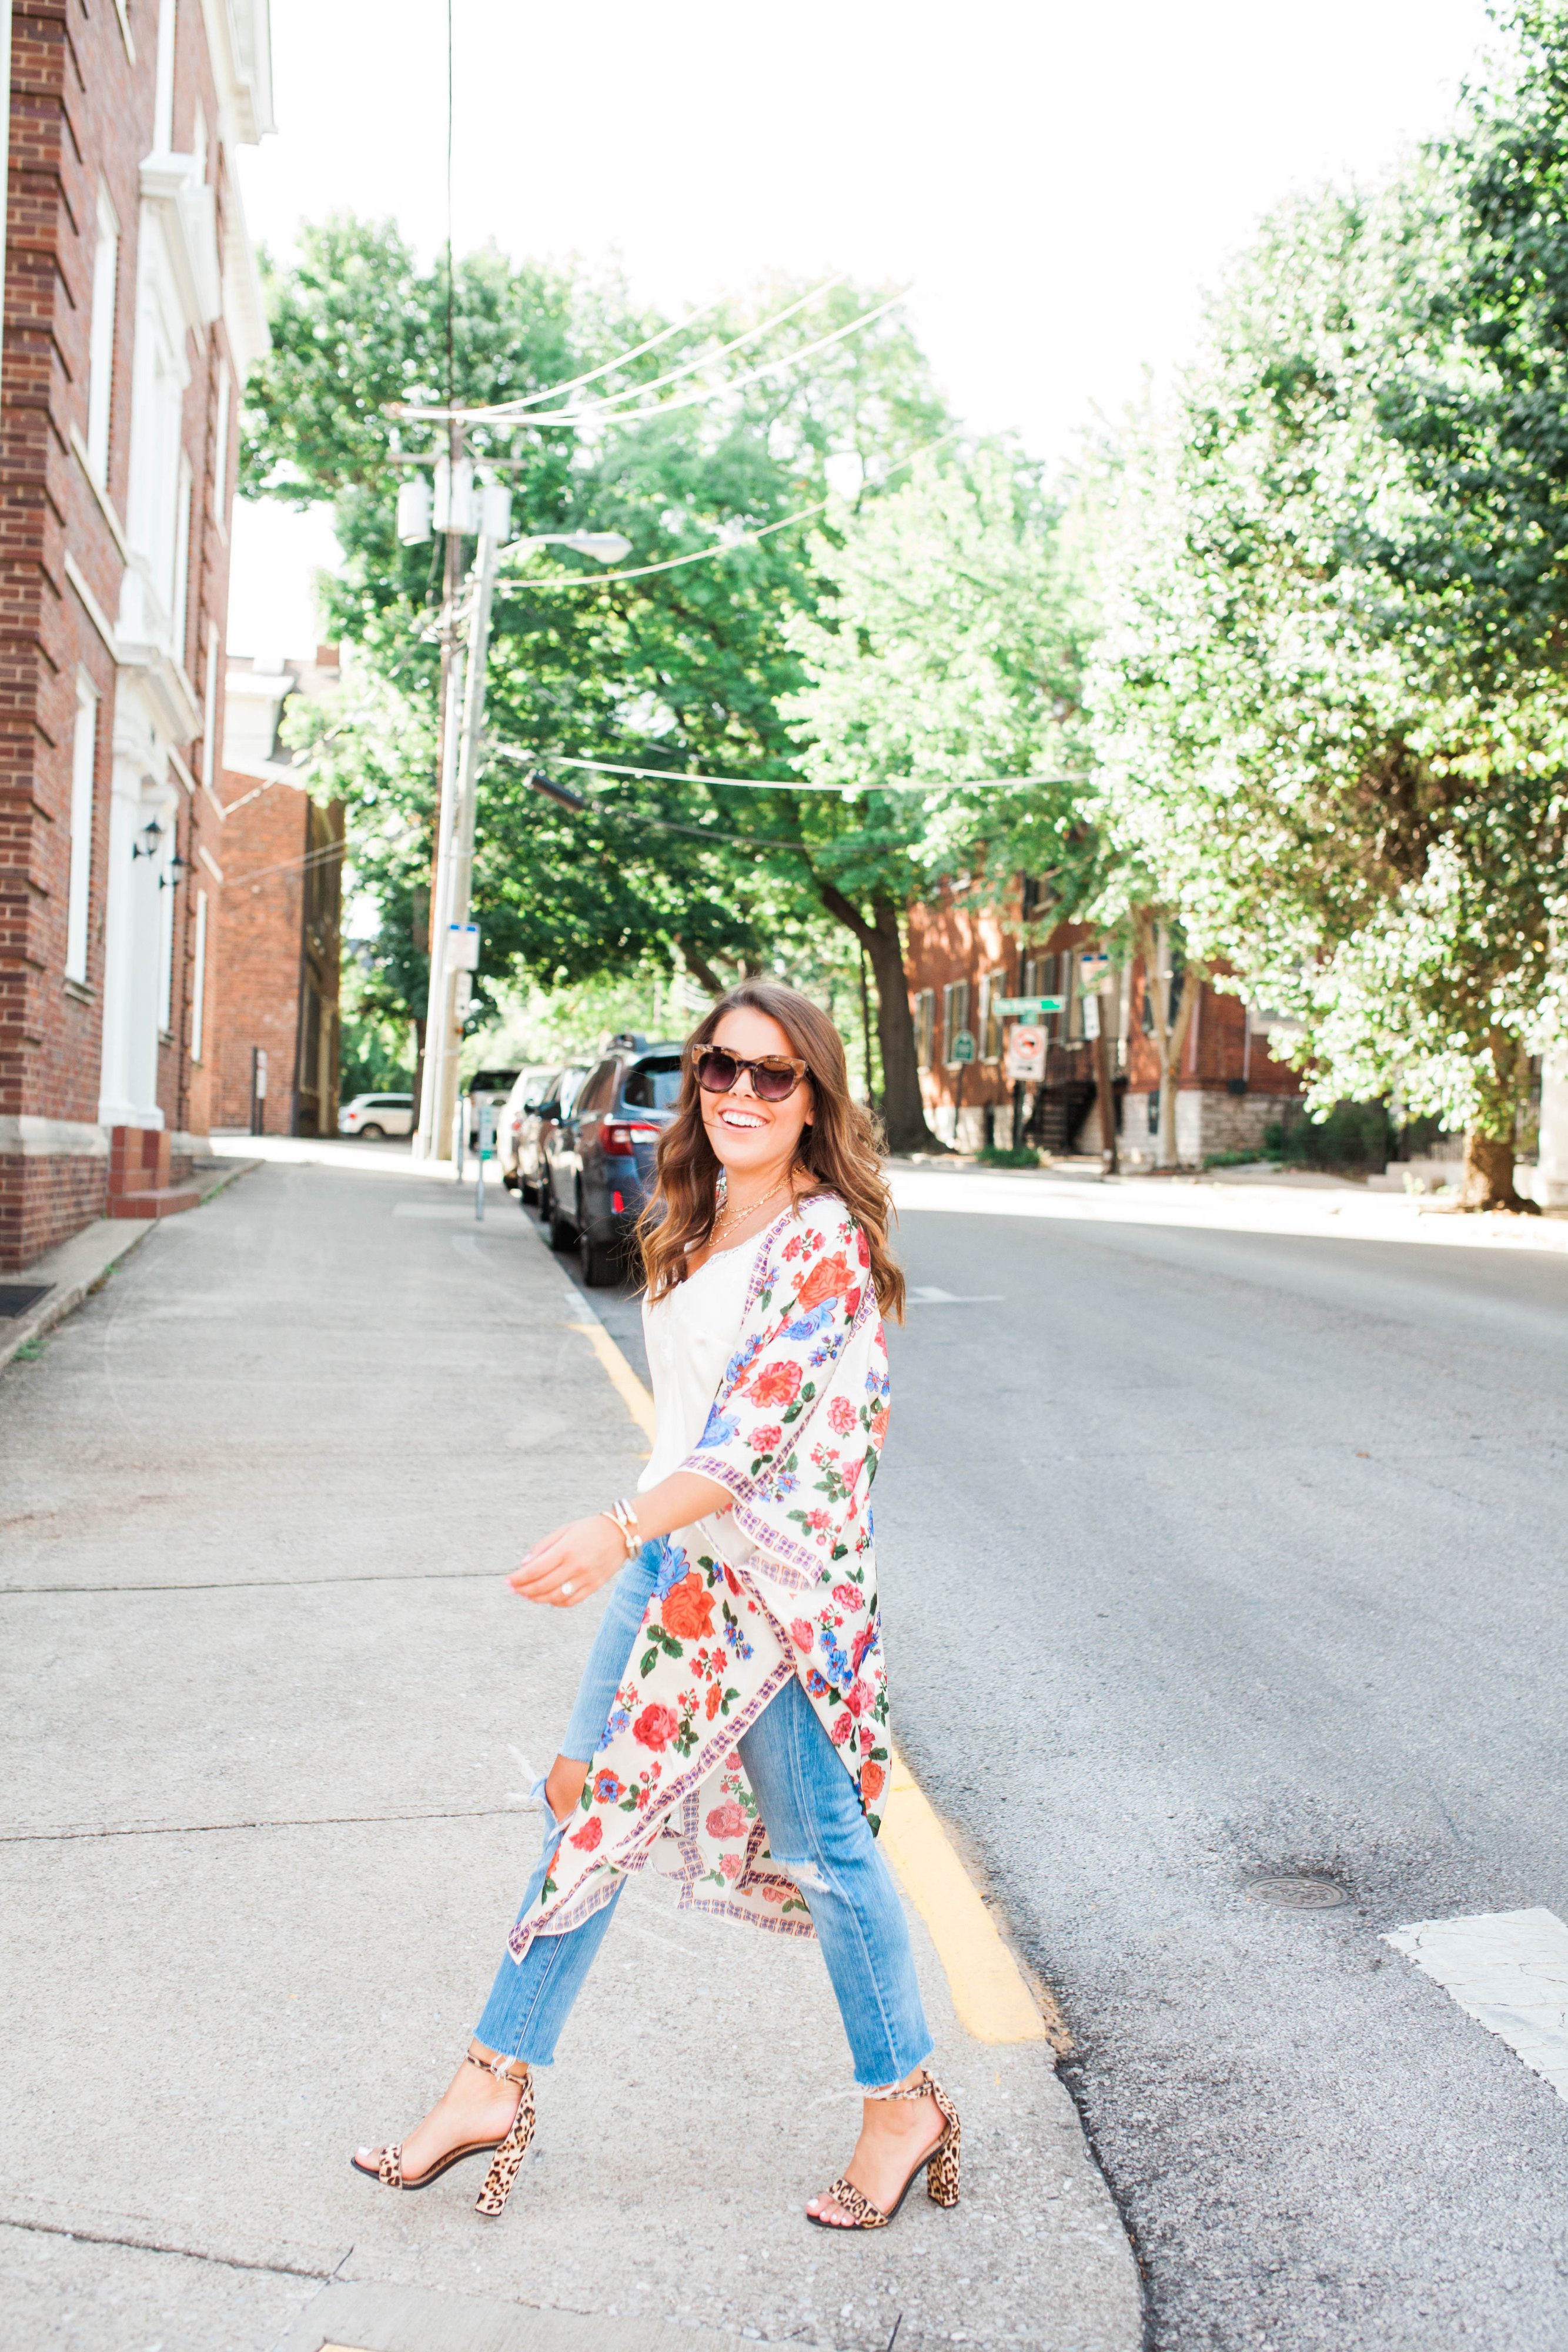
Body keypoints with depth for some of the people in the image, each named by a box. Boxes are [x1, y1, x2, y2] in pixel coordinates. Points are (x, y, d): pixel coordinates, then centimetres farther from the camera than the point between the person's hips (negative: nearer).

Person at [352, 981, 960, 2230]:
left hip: (773, 1573, -8)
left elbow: (758, 1424, -24)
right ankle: (495, 2083, 23)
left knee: (825, 1844, 4)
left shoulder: (826, 1239, -17)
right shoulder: (693, 1222, 9)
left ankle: (906, 2103, 23)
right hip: (666, 1554, 8)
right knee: (592, 1811, 12)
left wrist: (619, 1529, -32)